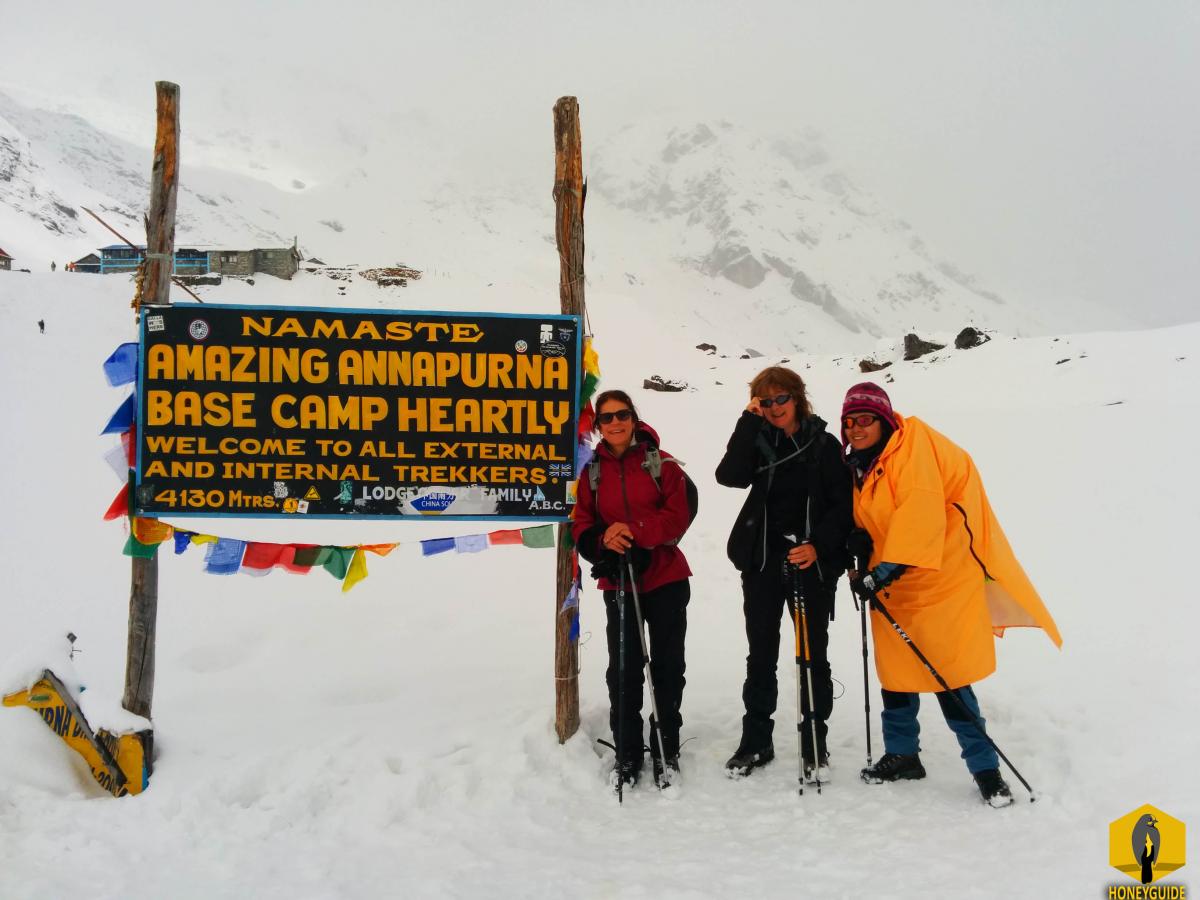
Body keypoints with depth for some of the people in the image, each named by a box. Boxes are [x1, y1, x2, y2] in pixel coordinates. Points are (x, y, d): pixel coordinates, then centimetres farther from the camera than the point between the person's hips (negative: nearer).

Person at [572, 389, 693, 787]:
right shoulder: (592, 471, 6)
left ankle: (667, 748, 22)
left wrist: (633, 531, -22)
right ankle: (627, 753, 16)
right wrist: (603, 541, -18)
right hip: (618, 581, 2)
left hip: (666, 579, -1)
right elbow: (582, 525, 5)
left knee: (667, 664, 7)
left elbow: (678, 516, -9)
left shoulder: (662, 463, -2)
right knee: (623, 669, 2)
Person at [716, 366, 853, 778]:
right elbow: (730, 476, -14)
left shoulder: (824, 444, 1)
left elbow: (843, 505, -1)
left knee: (814, 654, 7)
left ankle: (814, 742, 21)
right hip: (762, 561, 2)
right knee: (761, 655, 8)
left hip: (813, 562, -1)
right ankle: (756, 741, 19)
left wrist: (819, 545, -15)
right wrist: (749, 420, -14)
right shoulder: (757, 441, 6)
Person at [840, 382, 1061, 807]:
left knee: (948, 676, -7)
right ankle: (901, 755, 28)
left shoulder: (912, 447, -16)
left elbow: (920, 512, -26)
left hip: (939, 576, -8)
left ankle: (985, 767, 7)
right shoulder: (861, 465, 9)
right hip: (892, 581, 8)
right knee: (894, 670, 13)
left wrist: (888, 567, -29)